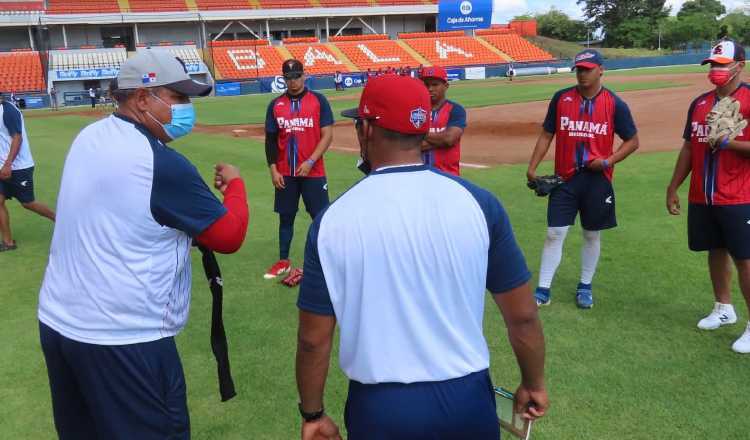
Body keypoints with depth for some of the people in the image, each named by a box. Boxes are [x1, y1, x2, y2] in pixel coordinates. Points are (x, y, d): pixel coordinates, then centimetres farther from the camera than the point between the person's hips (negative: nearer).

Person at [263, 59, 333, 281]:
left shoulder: (319, 101, -2)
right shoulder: (275, 105, 6)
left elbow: (327, 135, -6)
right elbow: (271, 140, 8)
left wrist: (310, 162, -16)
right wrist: (273, 170, -1)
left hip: (313, 172, -3)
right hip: (285, 174, 3)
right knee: (286, 217, 11)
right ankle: (283, 262, 22)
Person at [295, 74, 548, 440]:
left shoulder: (333, 221, -12)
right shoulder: (477, 202, -11)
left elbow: (313, 339, -6)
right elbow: (523, 316, -5)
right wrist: (533, 384, 12)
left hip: (378, 408, -1)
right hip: (467, 400, 1)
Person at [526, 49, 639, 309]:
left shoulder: (615, 104, -3)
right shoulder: (561, 98, 2)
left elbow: (632, 141, 4)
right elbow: (547, 135, 7)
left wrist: (608, 161, -11)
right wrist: (532, 168, -2)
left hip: (597, 179, 0)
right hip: (565, 179, 1)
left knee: (592, 235, 10)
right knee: (554, 233, -1)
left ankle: (585, 287, 26)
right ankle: (543, 290, 7)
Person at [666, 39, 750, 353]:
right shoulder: (700, 103, 11)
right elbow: (689, 148, 15)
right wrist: (673, 188, 14)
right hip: (701, 198, 6)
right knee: (716, 252, 16)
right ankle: (724, 309, 31)